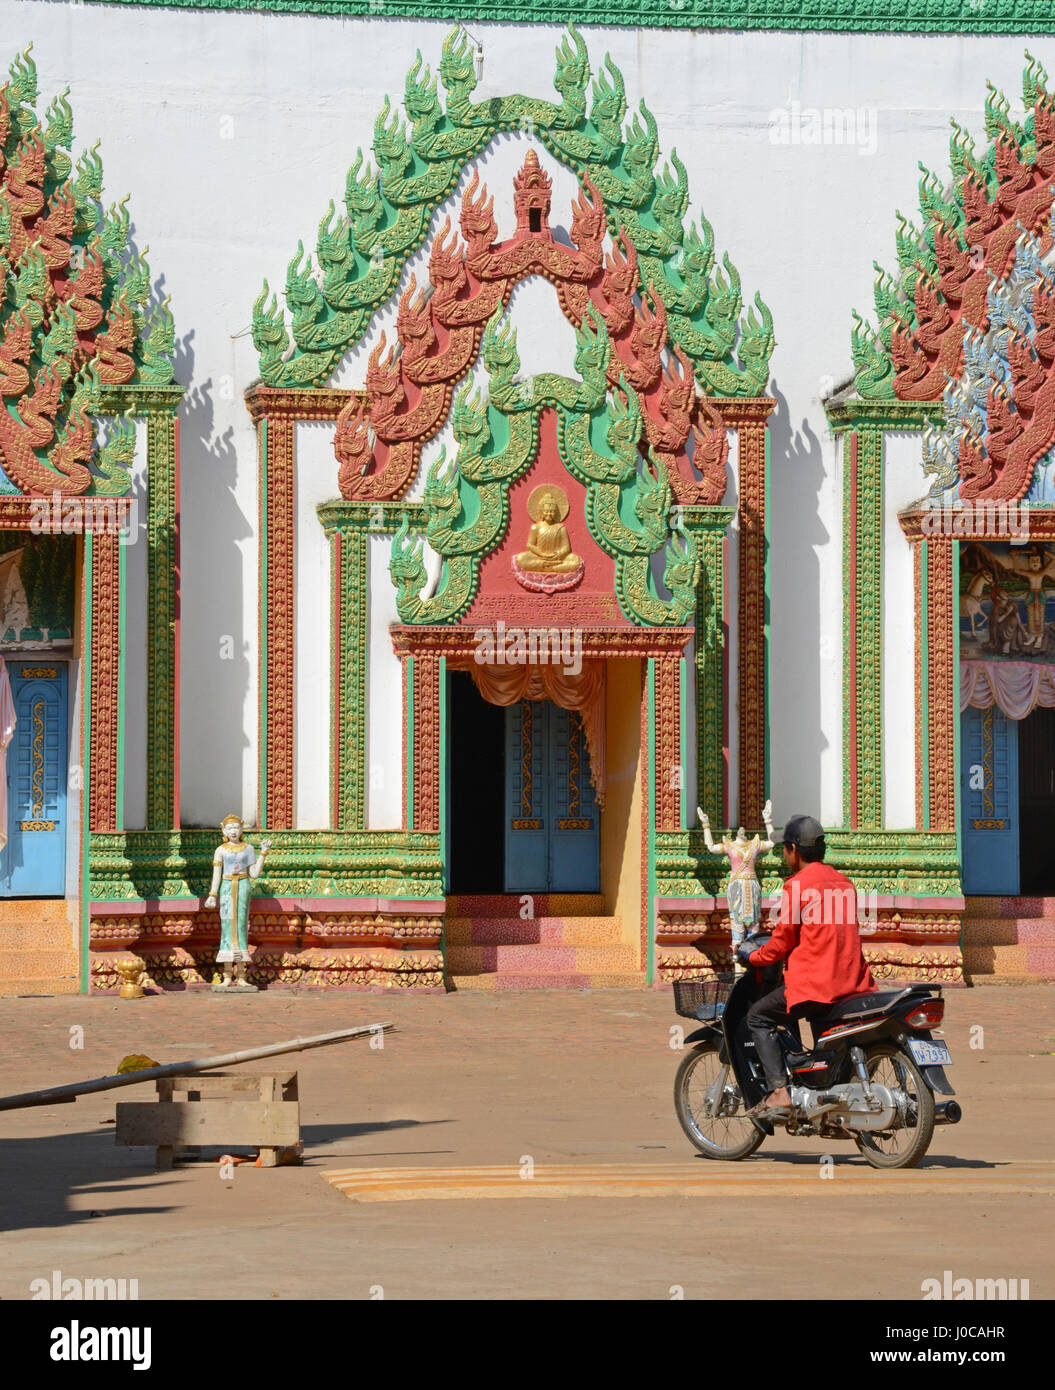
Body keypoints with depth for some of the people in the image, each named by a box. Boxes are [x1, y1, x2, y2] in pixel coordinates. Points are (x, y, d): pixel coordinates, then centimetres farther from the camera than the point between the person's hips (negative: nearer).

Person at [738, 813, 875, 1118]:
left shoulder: (797, 885, -7)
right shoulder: (843, 882, 17)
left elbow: (783, 941, -5)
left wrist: (752, 956, 15)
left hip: (815, 982, -8)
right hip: (854, 981, 8)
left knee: (758, 1016, 5)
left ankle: (779, 1092, -10)